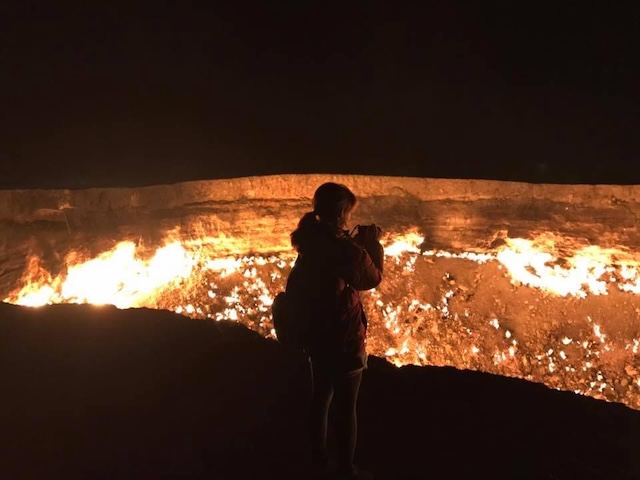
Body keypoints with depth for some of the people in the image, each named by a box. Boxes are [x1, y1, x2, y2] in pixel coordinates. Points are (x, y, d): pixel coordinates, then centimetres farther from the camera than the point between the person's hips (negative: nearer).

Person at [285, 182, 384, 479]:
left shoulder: (312, 243, -1)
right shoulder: (345, 249, -23)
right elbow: (373, 278, -8)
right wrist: (372, 244, 3)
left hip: (315, 334, 8)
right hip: (344, 337, -8)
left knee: (321, 395, 22)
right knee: (346, 405, 7)